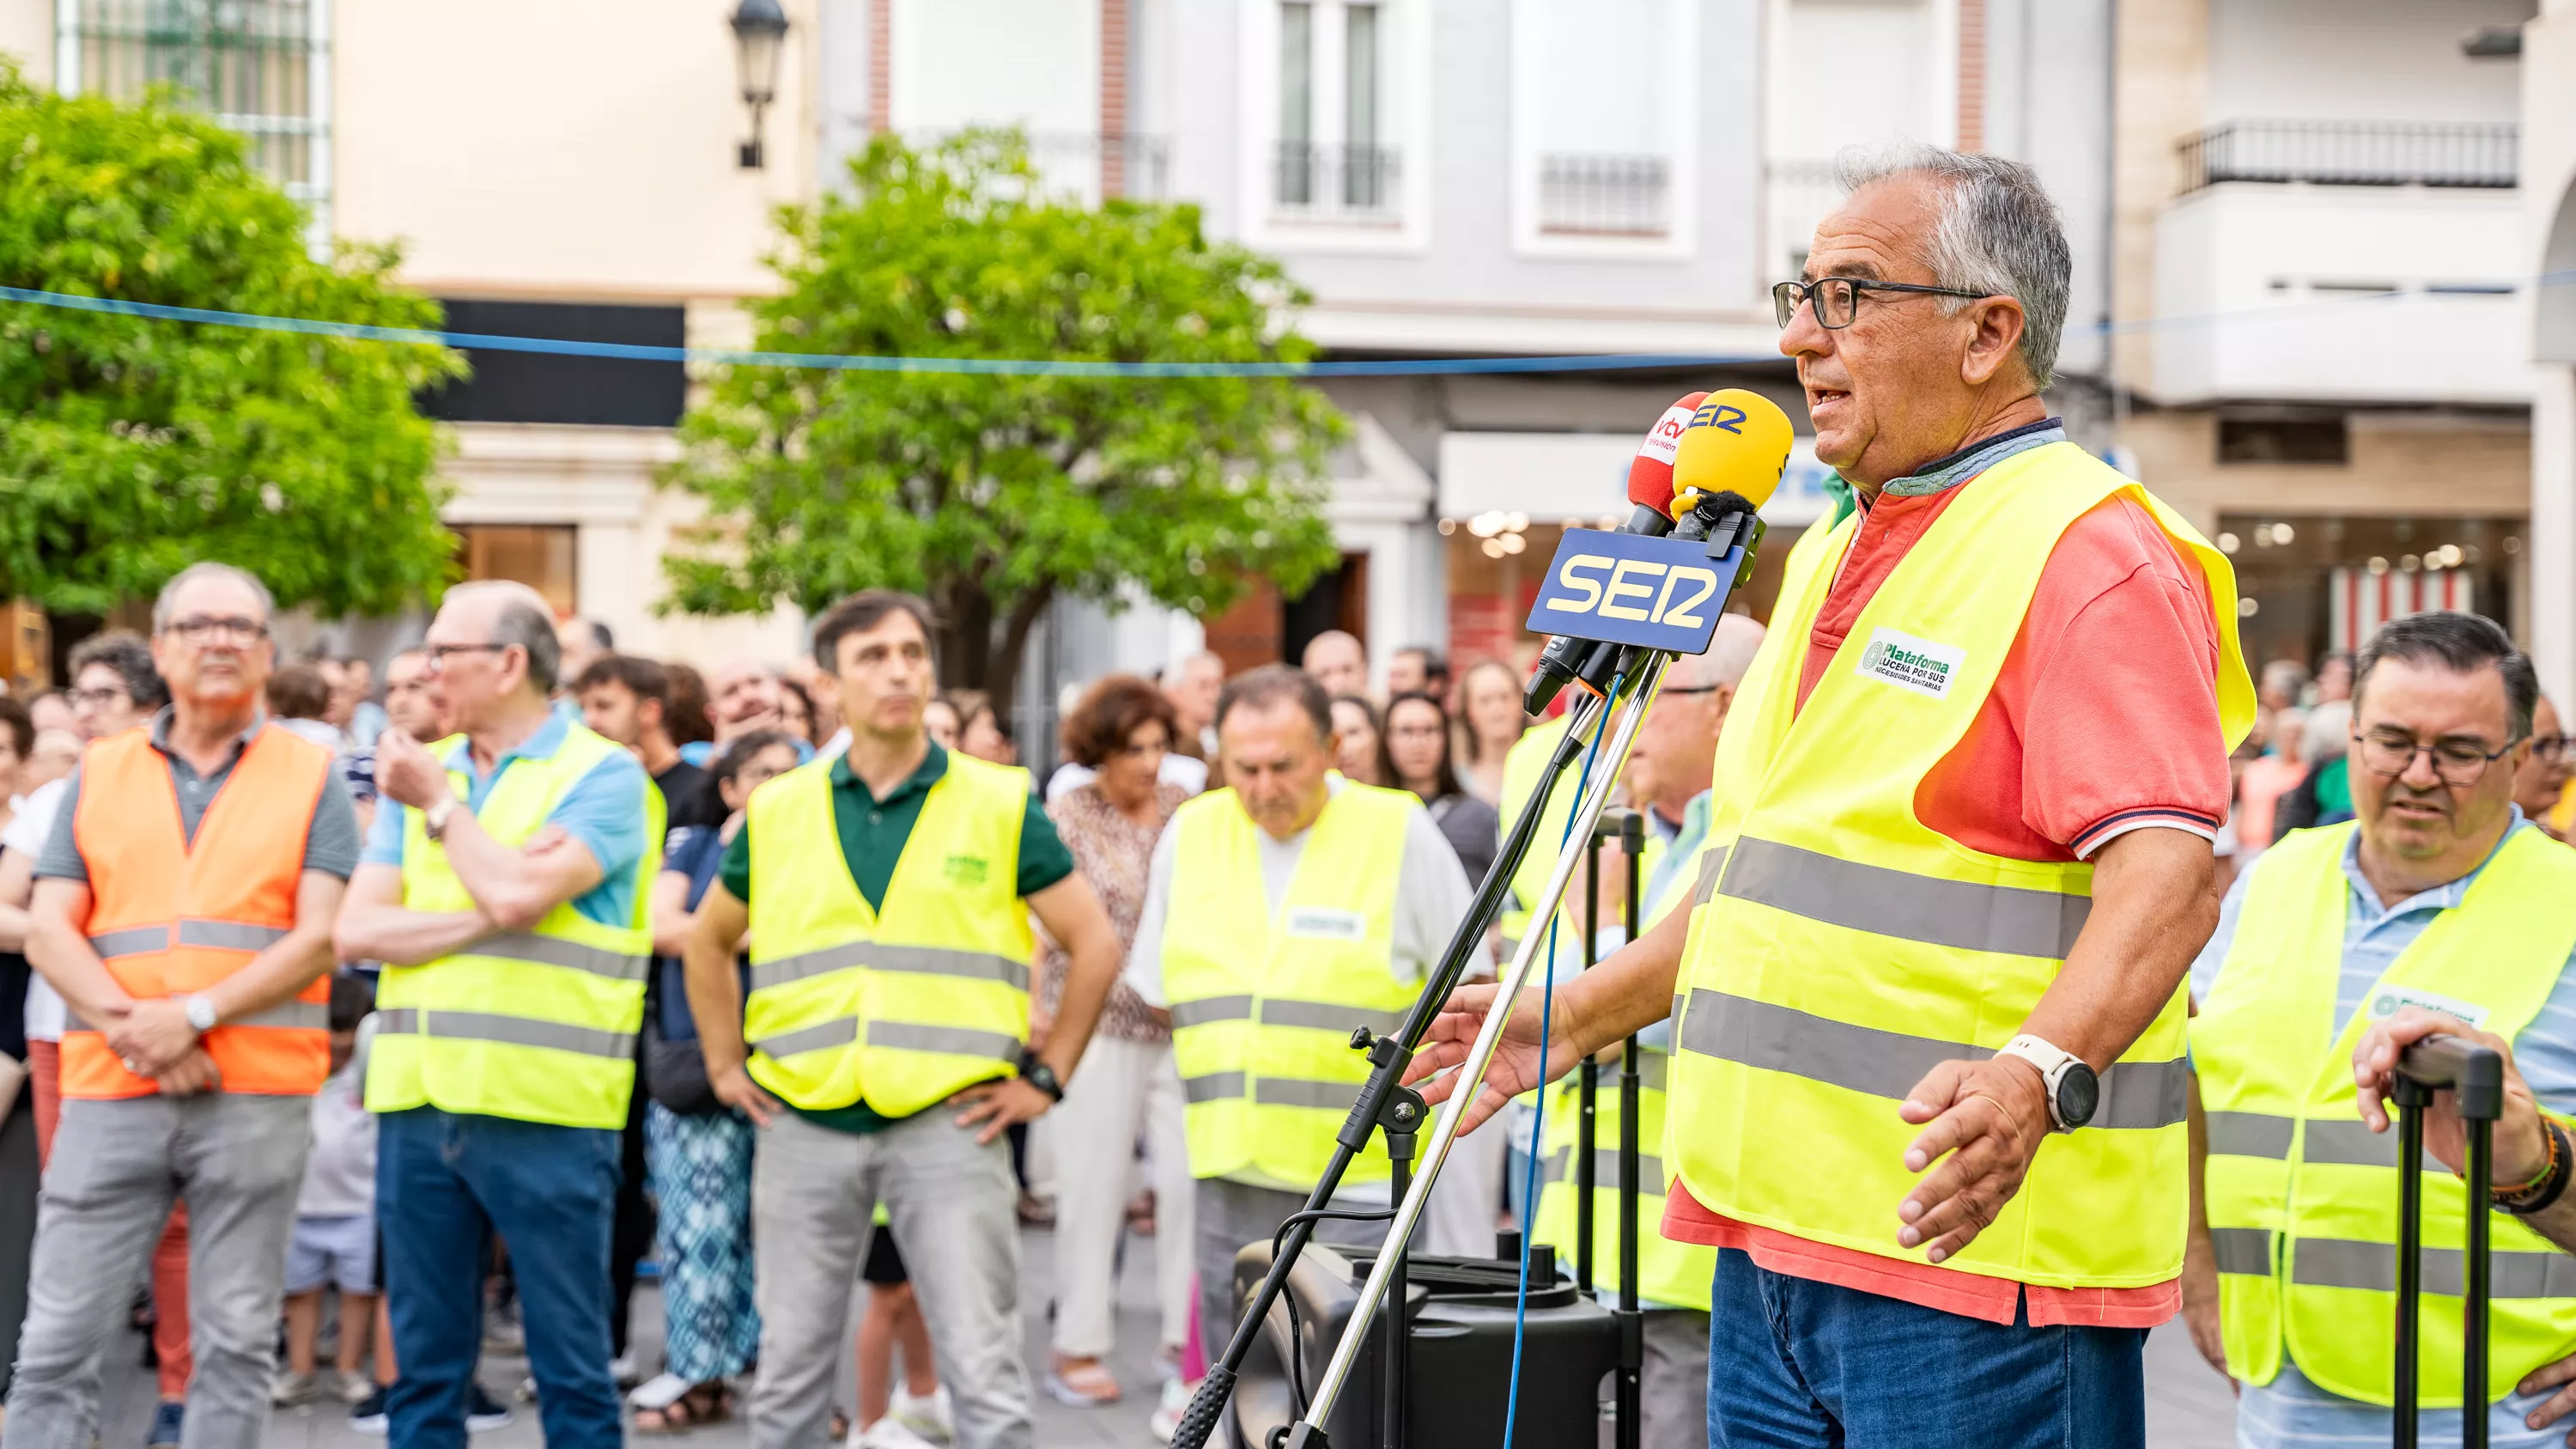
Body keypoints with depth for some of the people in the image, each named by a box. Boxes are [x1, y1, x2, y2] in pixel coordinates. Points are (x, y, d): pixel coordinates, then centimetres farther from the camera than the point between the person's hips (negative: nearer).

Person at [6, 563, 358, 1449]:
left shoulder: (311, 777, 7)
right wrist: (133, 1028, -11)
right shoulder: (98, 775, 14)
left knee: (236, 1343, 3)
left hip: (255, 1096, -1)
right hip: (111, 1093, 2)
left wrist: (193, 1015, -14)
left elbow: (318, 940, -3)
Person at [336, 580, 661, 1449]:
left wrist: (438, 802, -4)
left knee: (571, 1368, 1)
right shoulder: (421, 773, 14)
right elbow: (357, 929, 4)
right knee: (425, 1368, 10)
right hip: (417, 1101, 5)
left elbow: (516, 893, -18)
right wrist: (486, 919, -9)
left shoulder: (603, 775, -2)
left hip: (545, 1113, -5)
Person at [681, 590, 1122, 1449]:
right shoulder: (778, 812, 9)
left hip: (949, 1122, -2)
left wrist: (1047, 1075, 2)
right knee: (788, 1372, 9)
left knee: (985, 1374, -5)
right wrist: (725, 1064, 15)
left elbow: (1094, 944, 6)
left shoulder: (999, 805, 2)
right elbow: (709, 941, 23)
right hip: (802, 1124, 2)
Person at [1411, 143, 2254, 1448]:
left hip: (1971, 1247, -9)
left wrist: (2038, 1073, -38)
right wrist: (1576, 1020, 24)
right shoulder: (1833, 555, 19)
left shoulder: (2091, 555, -11)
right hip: (1771, 1238, 9)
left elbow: (2167, 876, -23)